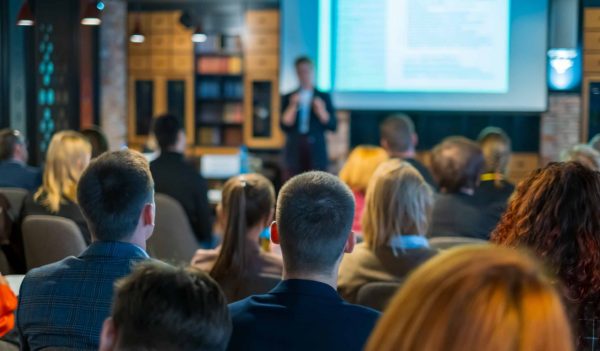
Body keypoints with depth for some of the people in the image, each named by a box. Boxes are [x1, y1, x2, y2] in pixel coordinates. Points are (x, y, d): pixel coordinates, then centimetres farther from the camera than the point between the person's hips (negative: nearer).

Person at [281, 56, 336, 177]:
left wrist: (321, 111, -12)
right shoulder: (289, 98, 10)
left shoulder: (324, 97, 9)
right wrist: (293, 106, -10)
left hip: (317, 153, 0)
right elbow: (284, 126, 1)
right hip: (294, 152, 1)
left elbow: (333, 126, 4)